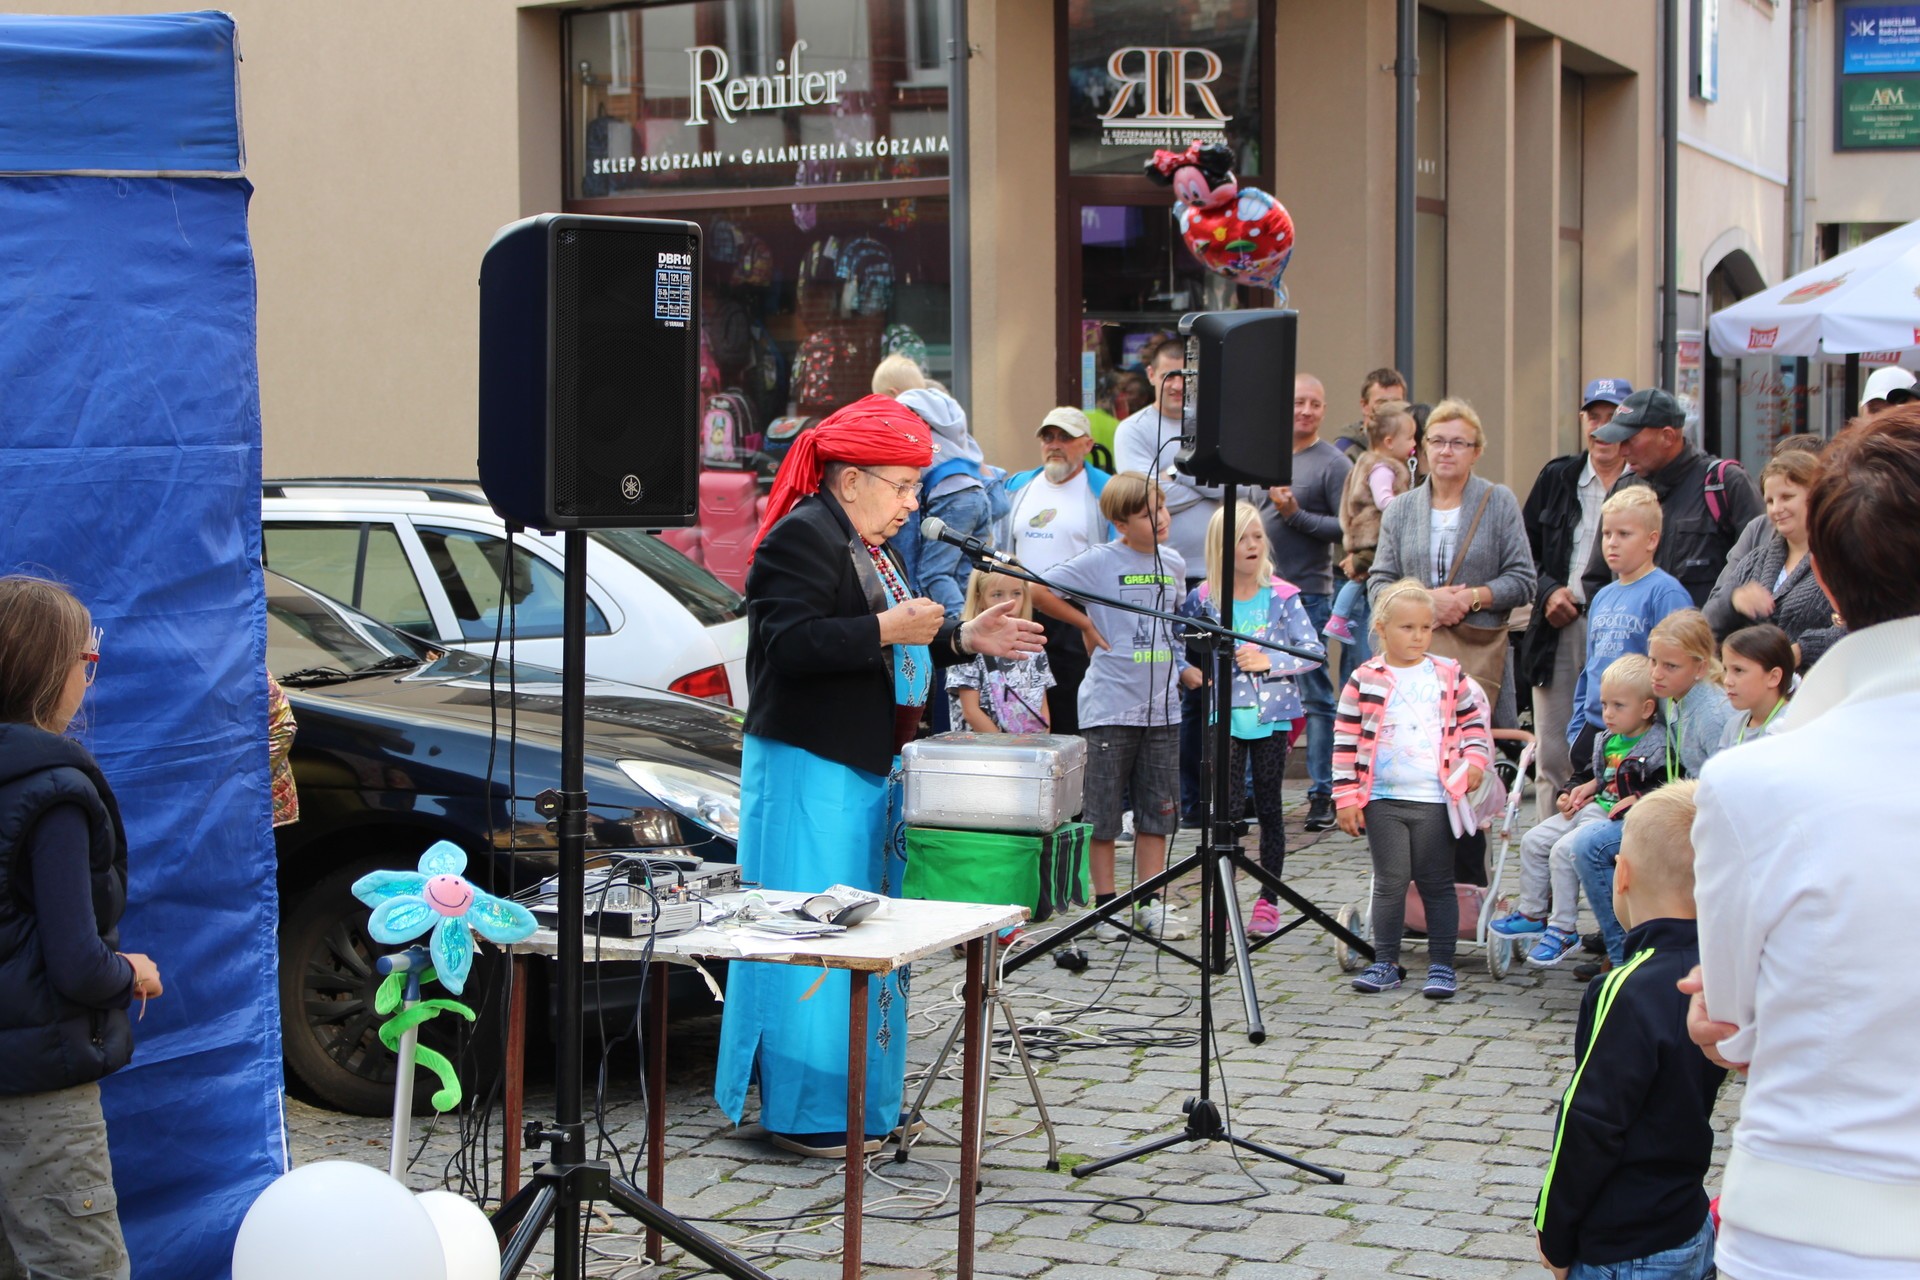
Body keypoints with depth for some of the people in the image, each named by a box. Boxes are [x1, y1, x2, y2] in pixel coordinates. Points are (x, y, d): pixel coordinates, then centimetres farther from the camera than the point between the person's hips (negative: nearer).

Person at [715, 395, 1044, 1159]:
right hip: (808, 772, -10)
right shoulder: (803, 538, -14)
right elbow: (788, 644, -24)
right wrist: (885, 629, -26)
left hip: (862, 769, 10)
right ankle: (804, 1113, 0)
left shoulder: (867, 547, 18)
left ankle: (857, 1102, 21)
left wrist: (961, 640, 12)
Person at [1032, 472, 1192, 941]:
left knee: (1158, 809, 8)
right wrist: (1087, 624, -6)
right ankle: (1105, 905, 10)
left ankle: (1150, 904, 15)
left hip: (1162, 705, 5)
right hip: (1110, 705, -5)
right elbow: (1038, 591, -11)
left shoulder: (1174, 564, 9)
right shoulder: (1100, 562, -9)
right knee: (1104, 810, 1)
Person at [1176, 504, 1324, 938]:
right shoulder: (1203, 598, 0)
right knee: (1227, 808, -1)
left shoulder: (1282, 597, -3)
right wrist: (1185, 670, -6)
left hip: (1271, 715, 0)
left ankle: (1268, 900, 13)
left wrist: (1268, 661, -16)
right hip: (1225, 715, 0)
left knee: (1268, 807, 6)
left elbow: (1314, 652, -5)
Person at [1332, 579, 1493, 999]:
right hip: (1382, 800, 0)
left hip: (1435, 798, 0)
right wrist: (1346, 796, -2)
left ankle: (1442, 965, 10)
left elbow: (1474, 718, 17)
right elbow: (1345, 741, 1)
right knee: (1390, 882, 5)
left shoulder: (1449, 677, 4)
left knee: (1437, 883, 4)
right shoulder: (1364, 681, 0)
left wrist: (1475, 759, 1)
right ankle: (1385, 963, 15)